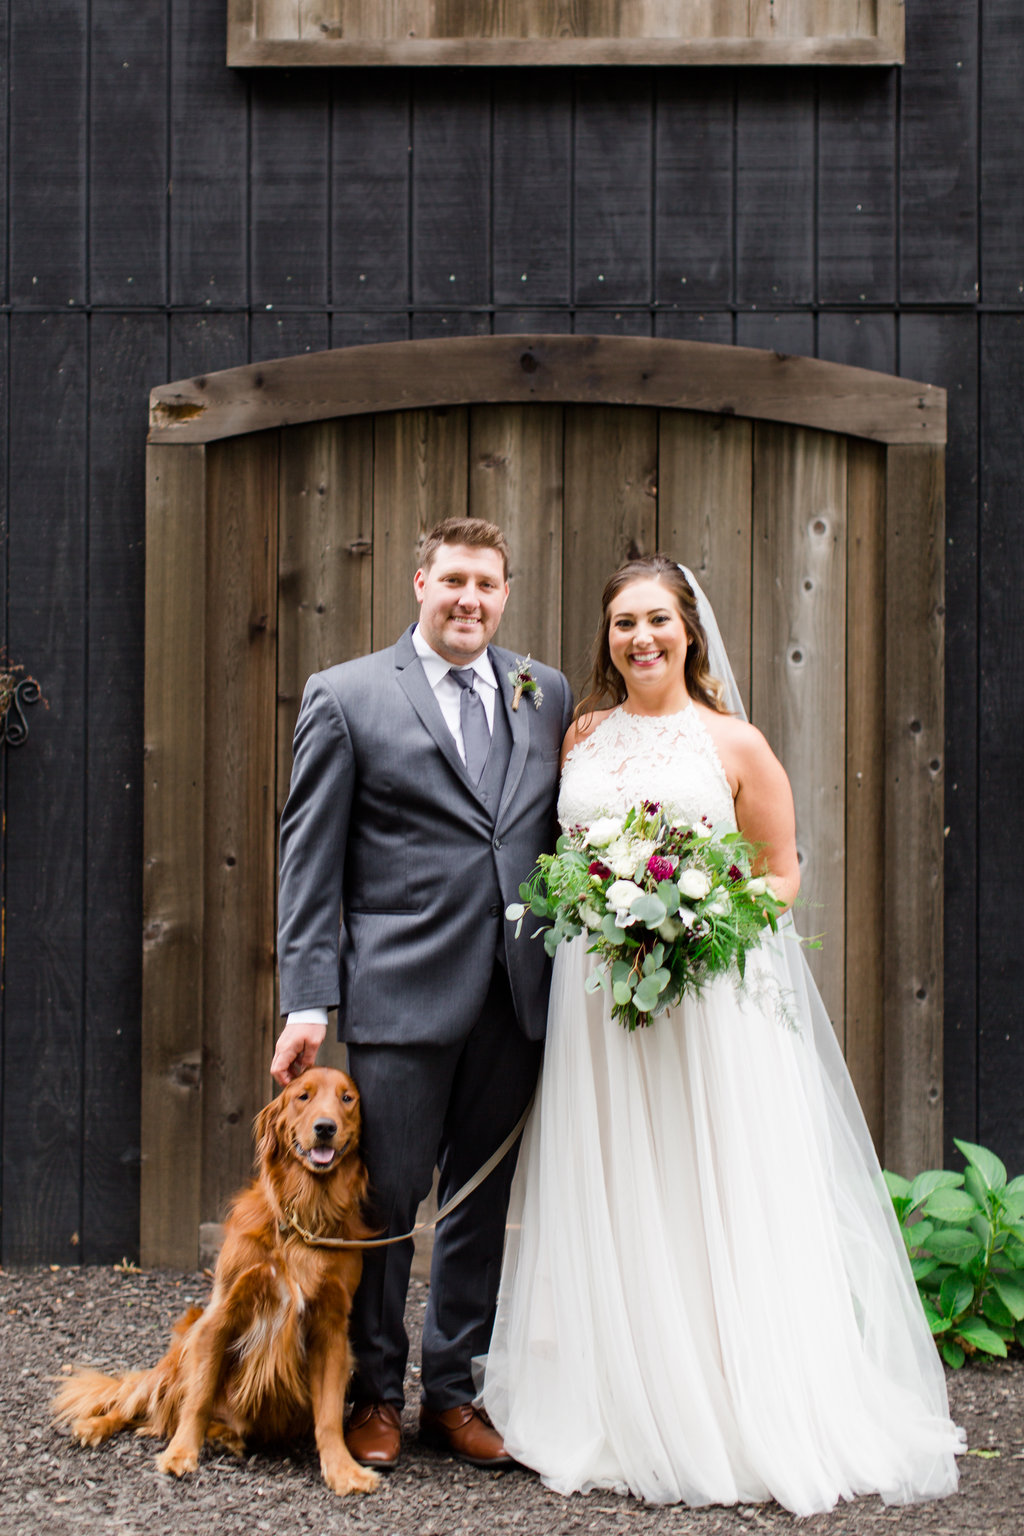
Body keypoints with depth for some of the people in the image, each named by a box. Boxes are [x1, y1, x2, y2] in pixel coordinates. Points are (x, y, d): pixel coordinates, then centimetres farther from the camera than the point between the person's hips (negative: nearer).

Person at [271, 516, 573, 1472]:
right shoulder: (346, 696, 0)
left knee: (483, 1203, 12)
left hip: (516, 998, 4)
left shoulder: (547, 696, 11)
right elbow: (309, 859, -2)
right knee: (385, 1201, 5)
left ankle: (452, 1390, 27)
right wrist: (307, 1001, -8)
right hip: (401, 995, -3)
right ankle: (374, 1396, 22)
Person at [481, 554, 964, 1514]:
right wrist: (592, 912, -1)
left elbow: (783, 871, 5)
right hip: (596, 994, 3)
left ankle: (738, 1420, 9)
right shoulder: (581, 736, 11)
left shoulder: (735, 745, 1)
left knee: (714, 1205, -1)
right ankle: (621, 1416, 15)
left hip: (711, 995, -3)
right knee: (609, 1210, 5)